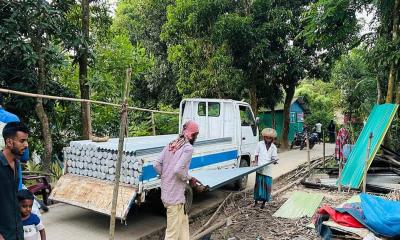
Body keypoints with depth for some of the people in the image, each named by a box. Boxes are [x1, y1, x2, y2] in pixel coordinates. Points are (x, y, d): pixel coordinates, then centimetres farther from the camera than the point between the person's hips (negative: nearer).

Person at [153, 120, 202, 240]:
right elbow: (178, 170, -25)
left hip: (166, 193, 8)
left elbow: (156, 164, 2)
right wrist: (190, 179, -8)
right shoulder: (188, 148, -15)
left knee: (184, 224, 23)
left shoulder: (170, 145, 6)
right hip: (175, 197, -8)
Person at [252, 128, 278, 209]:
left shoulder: (273, 147, 6)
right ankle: (256, 200, 17)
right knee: (258, 184, 3)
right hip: (259, 168, -1)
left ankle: (264, 202, 17)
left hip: (268, 169, 1)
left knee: (267, 185, 2)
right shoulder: (260, 144, 4)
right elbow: (256, 155, 8)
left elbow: (274, 158, 6)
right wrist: (255, 162, -4)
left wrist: (274, 161, -15)